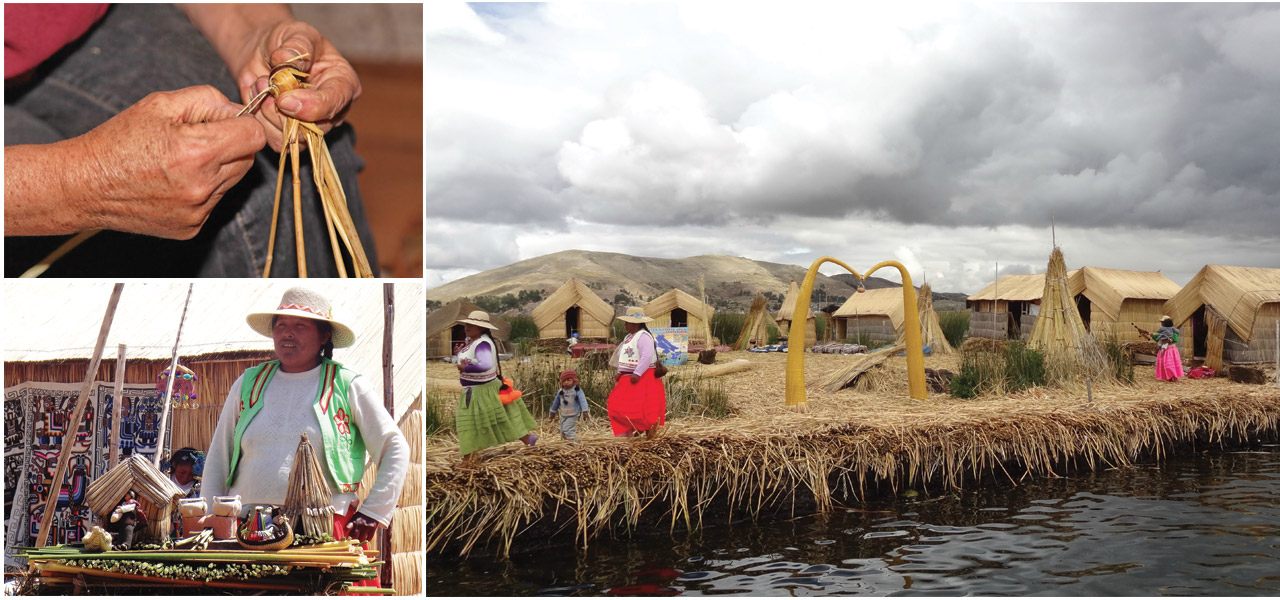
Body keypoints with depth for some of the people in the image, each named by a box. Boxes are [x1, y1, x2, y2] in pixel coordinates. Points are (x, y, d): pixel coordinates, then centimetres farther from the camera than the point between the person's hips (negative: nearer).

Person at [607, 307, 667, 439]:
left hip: (642, 378, -10)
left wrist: (637, 374, -28)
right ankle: (626, 432, 12)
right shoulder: (629, 337, 17)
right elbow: (623, 356, 25)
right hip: (627, 377, 10)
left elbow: (647, 356, -26)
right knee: (617, 403, 6)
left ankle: (650, 432, 0)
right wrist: (620, 372, 15)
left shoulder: (643, 336, -16)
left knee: (643, 407, -10)